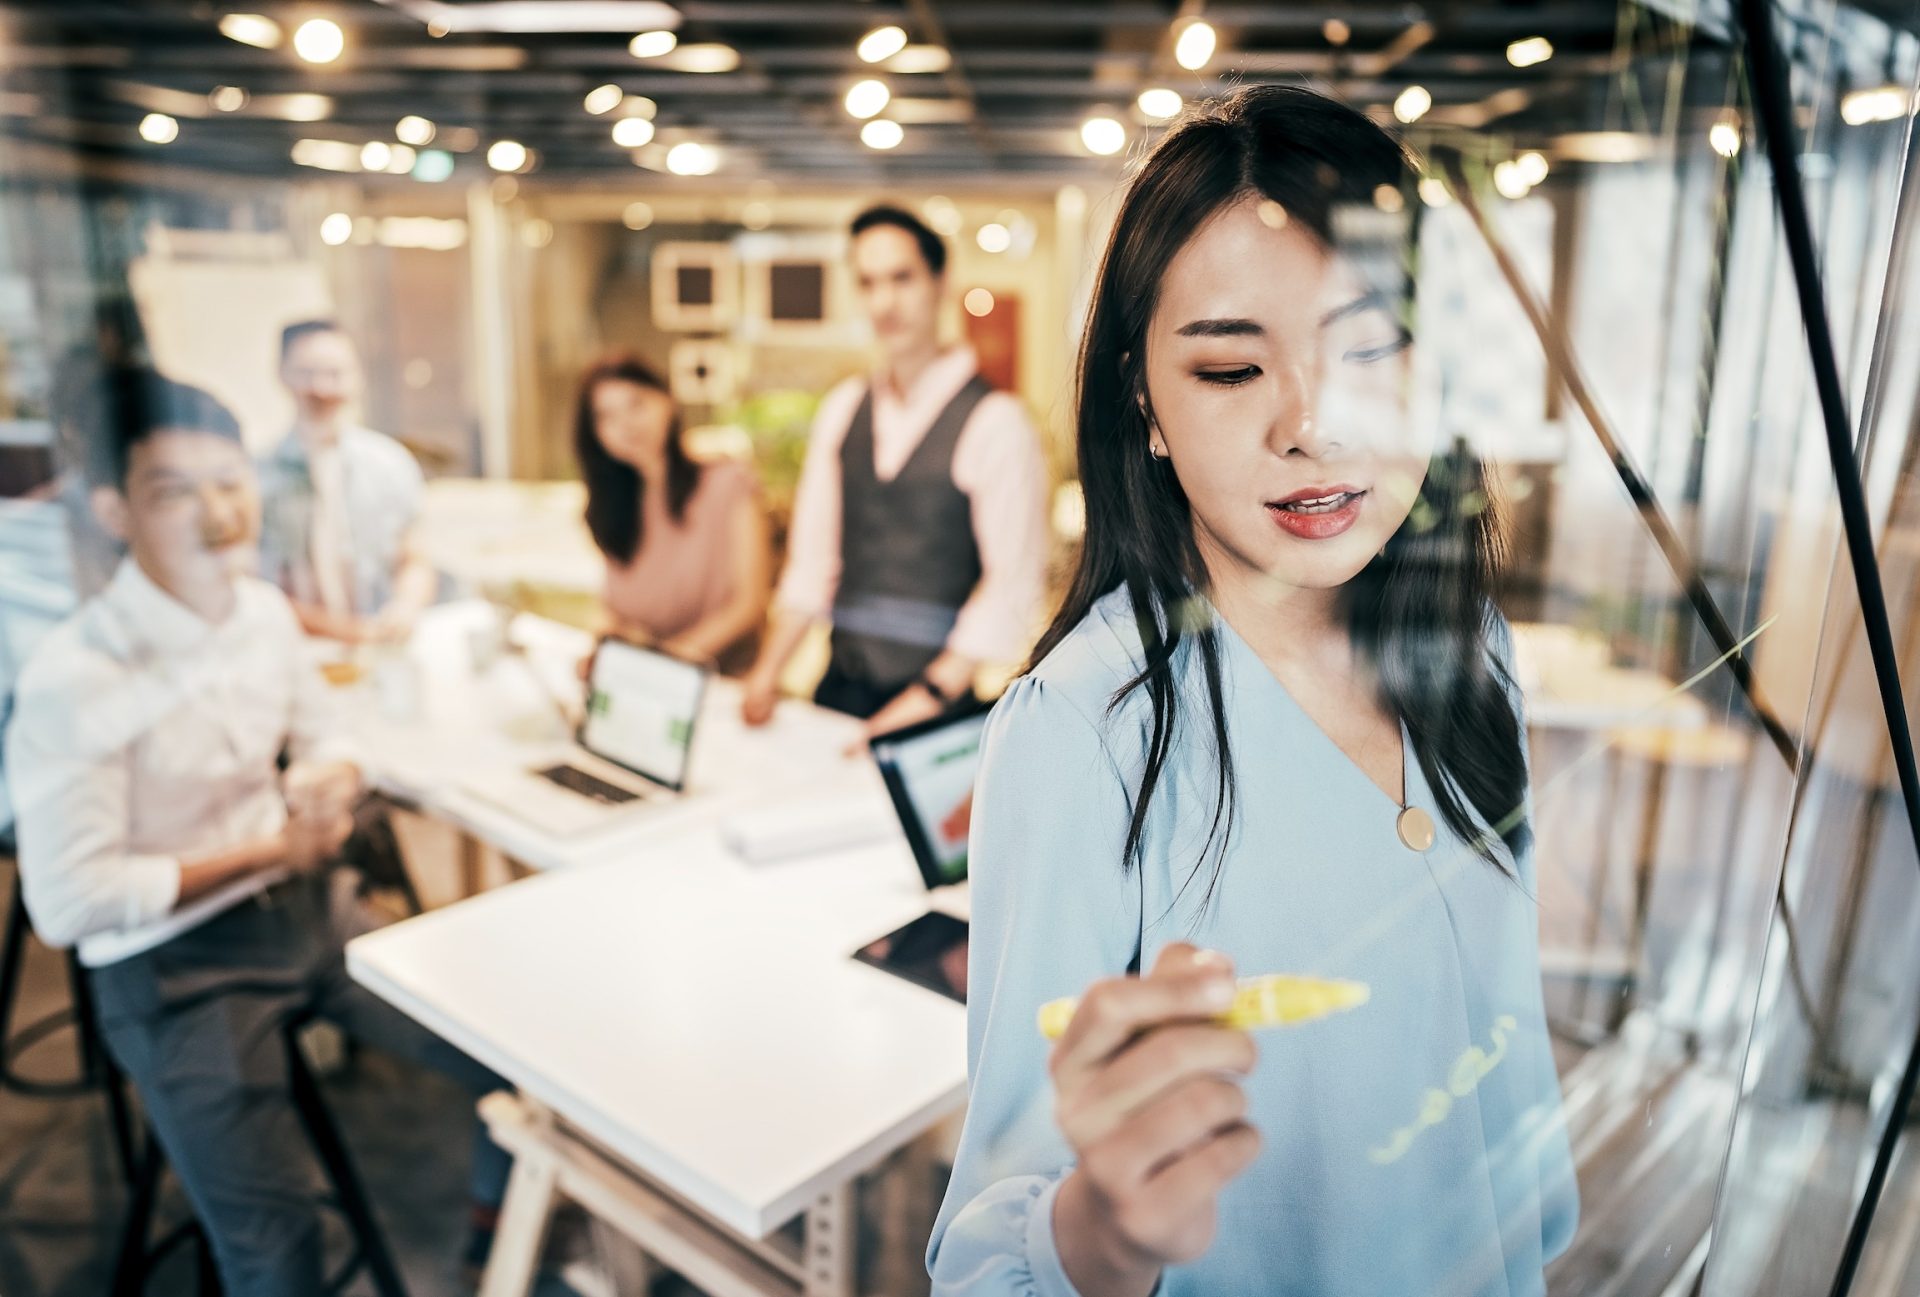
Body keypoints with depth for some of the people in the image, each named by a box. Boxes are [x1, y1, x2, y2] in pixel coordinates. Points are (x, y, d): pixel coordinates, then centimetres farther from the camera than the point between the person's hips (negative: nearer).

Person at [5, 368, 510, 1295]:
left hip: (309, 905, 6)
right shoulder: (76, 679, -21)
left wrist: (331, 784, -10)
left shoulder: (266, 610, -1)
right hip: (175, 966, -6)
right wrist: (269, 851, -17)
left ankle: (499, 1220, 31)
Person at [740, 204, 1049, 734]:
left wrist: (930, 696, -20)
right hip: (842, 684, 5)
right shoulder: (842, 408, 8)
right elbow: (812, 557, 8)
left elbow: (1012, 587, -15)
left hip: (937, 696, -5)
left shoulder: (994, 421, -10)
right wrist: (767, 672, 0)